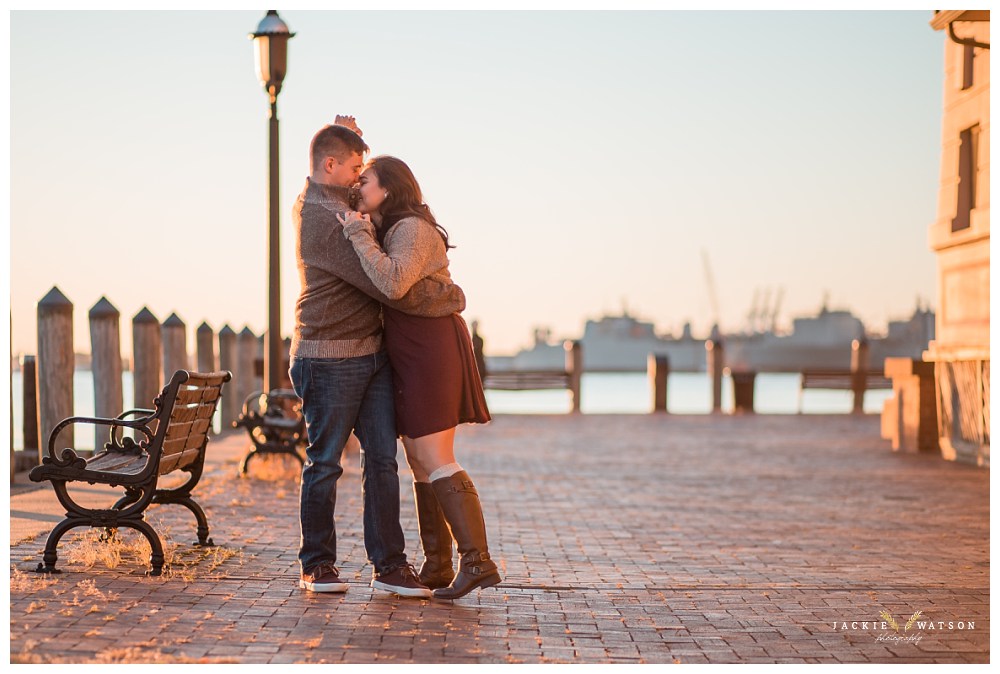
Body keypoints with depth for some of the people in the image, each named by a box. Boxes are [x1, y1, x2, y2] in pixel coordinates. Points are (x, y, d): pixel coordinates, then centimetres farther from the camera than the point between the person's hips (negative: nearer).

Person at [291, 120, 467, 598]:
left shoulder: (330, 205, 15)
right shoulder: (322, 221, -17)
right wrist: (451, 296, -8)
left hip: (370, 354, 9)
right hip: (329, 360, -9)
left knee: (382, 458, 2)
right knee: (325, 463, 1)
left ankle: (389, 565, 4)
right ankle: (317, 564, 12)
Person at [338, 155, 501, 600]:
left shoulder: (412, 229, -14)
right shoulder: (389, 230, 18)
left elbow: (393, 283, -30)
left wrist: (359, 235, -20)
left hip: (431, 354, -10)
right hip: (410, 360, 10)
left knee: (435, 463, -13)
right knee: (420, 463, 10)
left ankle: (477, 561, -14)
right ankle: (437, 567, 14)